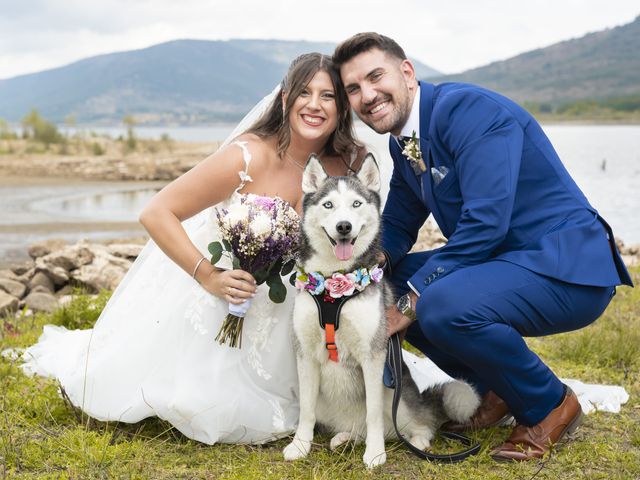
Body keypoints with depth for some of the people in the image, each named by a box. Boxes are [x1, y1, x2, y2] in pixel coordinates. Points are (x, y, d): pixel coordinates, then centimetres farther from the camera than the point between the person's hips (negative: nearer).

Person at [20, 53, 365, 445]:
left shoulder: (349, 164, -15)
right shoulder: (246, 158, -28)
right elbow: (156, 214, -26)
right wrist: (208, 276, -33)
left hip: (279, 308, 5)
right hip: (211, 292, -5)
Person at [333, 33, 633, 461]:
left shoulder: (468, 108, -18)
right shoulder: (402, 143, 9)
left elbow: (485, 222, -26)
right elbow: (396, 225, 16)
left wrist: (413, 300, -22)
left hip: (568, 267, -9)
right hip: (503, 263, 9)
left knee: (444, 305, -32)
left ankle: (549, 405, -4)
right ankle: (497, 390, 14)